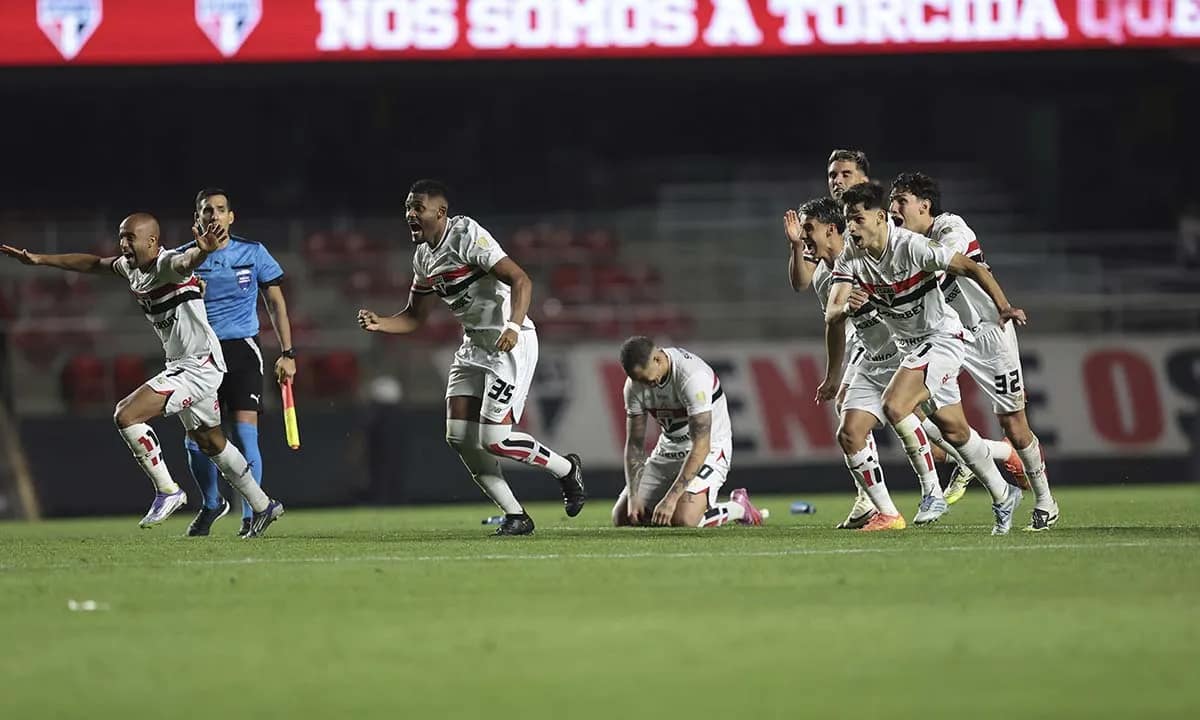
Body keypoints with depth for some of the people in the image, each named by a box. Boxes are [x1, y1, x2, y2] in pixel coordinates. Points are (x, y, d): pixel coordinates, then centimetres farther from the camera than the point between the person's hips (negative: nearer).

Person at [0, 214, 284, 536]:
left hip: (199, 365, -10)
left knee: (127, 415, -18)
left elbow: (186, 261, -46)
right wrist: (39, 259, 26)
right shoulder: (132, 267, 6)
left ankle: (167, 491, -8)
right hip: (179, 365, 10)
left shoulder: (168, 264, -21)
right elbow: (93, 263, 23)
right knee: (210, 443, 20)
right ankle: (263, 506, 32)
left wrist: (203, 250, -70)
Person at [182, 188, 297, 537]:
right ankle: (212, 504, 25)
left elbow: (276, 303, 8)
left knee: (245, 434, -12)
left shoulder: (253, 253, 2)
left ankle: (251, 516, -4)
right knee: (195, 439, -1)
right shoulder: (184, 258, 3)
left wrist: (287, 353, 2)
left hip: (242, 351, -2)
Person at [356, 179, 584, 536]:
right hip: (474, 346, 9)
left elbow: (520, 280, -23)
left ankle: (566, 469, 12)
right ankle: (515, 516, 7)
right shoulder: (423, 258, 9)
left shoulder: (467, 237, -17)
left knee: (494, 439, -14)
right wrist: (379, 323, -2)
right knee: (459, 436, -1)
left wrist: (514, 327, -37)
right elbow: (415, 317, 17)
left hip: (511, 343, -9)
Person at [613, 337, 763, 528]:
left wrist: (671, 498, -35)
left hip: (709, 451, -7)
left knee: (683, 520, -29)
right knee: (622, 517, -1)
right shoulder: (635, 384, -9)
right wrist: (633, 497, -17)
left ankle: (738, 508, 2)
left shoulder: (692, 377, -31)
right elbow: (634, 444, -4)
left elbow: (701, 447, -32)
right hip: (668, 450, 7)